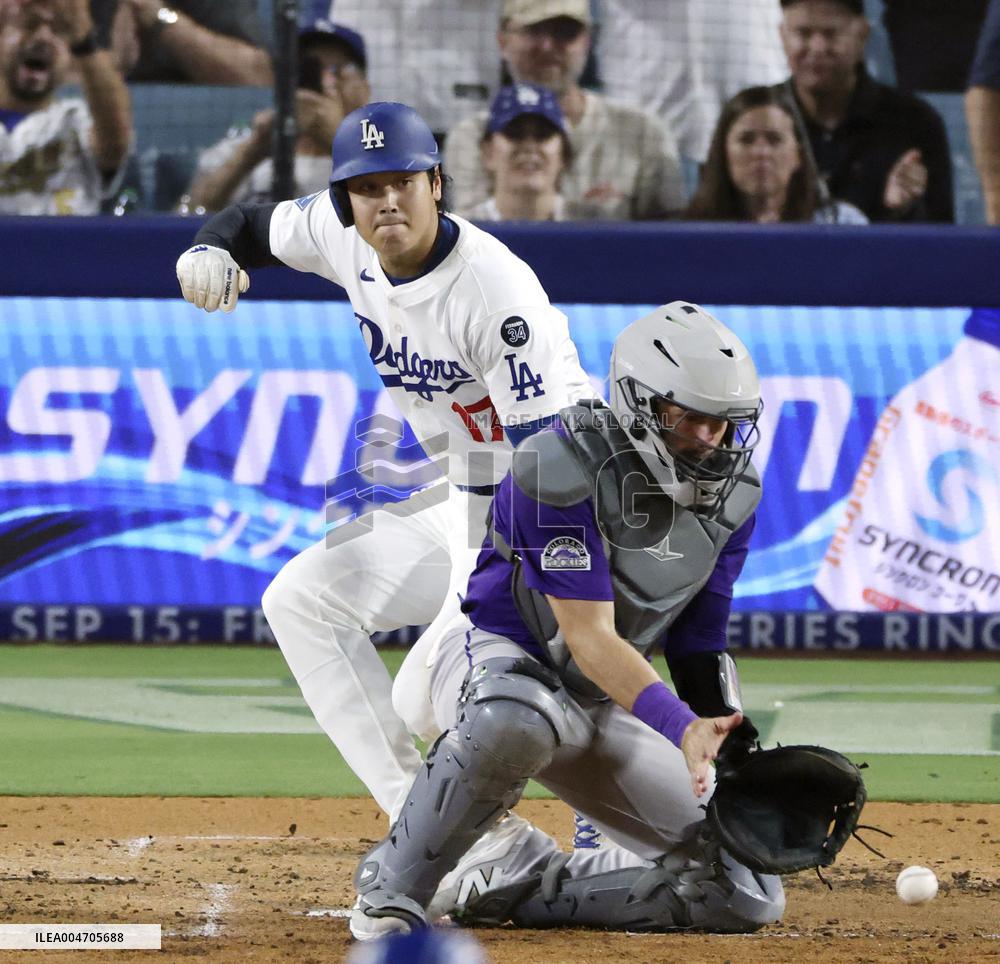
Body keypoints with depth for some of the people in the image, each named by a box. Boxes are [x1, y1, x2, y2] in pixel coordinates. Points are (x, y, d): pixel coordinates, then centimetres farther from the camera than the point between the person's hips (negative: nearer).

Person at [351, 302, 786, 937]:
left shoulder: (732, 492, -4)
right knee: (518, 718, -47)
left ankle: (522, 881, 9)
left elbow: (699, 639, 5)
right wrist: (682, 726, -43)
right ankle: (393, 887, -23)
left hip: (605, 709, 7)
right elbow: (590, 642, -29)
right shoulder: (563, 473, -24)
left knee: (749, 898, -4)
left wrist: (735, 750, -11)